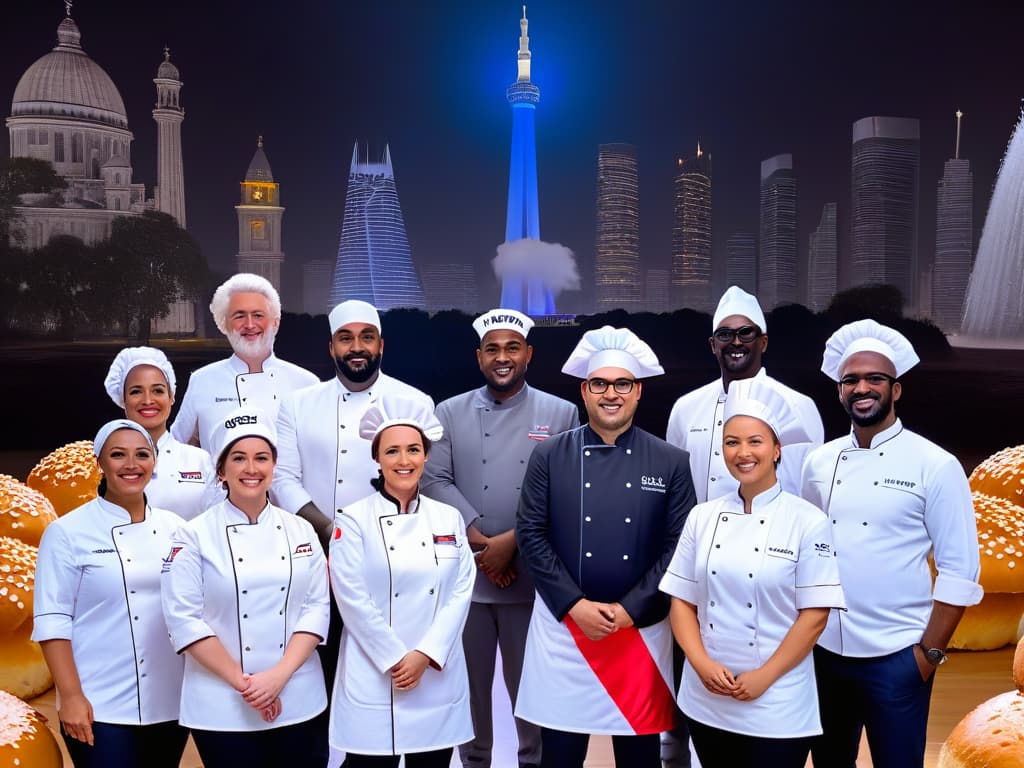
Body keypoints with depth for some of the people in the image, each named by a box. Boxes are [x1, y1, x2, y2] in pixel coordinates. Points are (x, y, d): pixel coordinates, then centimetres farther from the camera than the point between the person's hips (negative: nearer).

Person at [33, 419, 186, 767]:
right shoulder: (67, 533, -6)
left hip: (171, 703, 4)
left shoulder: (173, 528, 5)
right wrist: (70, 696, -14)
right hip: (101, 709, -4)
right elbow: (52, 620, -8)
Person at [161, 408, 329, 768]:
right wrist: (242, 682, -12)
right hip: (222, 708, -2)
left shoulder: (301, 532, 4)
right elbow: (184, 618, -9)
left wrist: (279, 675, -11)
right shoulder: (194, 536, -4)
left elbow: (316, 607, 1)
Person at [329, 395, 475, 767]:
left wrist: (424, 655, -10)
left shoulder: (449, 518, 6)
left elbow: (460, 592, 0)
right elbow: (353, 600, -9)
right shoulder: (353, 521, -4)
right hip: (374, 678, -3)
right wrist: (395, 660, -11)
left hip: (438, 678, 3)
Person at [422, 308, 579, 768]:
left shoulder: (561, 414, 2)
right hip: (466, 572, 1)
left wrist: (512, 541, -14)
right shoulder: (450, 413, 5)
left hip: (533, 575, -1)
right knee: (471, 679, 12)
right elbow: (435, 480, -4)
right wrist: (481, 543, -13)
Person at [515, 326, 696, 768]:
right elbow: (530, 535, -2)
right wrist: (575, 605, -11)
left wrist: (629, 609, -10)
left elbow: (678, 546, -1)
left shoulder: (671, 463, 1)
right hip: (564, 624, 0)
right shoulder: (549, 456, 0)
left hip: (641, 629, 1)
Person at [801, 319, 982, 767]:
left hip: (895, 658, -4)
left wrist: (930, 652, -10)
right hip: (824, 650, 4)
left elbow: (959, 570, -8)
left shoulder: (935, 466, -8)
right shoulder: (820, 462, 4)